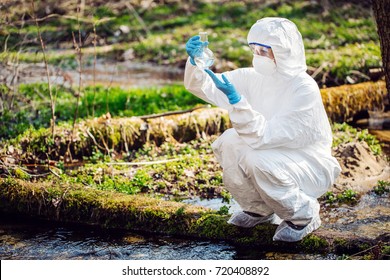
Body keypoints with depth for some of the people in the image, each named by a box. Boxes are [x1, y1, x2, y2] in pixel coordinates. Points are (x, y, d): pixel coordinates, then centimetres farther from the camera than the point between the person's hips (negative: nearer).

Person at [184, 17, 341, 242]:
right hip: (274, 157, 7)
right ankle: (259, 209, 7)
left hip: (311, 167, -7)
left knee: (258, 160, -32)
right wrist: (195, 62, -27)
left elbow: (263, 136, -32)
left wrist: (235, 98, -38)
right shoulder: (254, 78, -6)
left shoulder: (305, 90, -26)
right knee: (229, 142, -16)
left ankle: (304, 216, -6)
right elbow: (205, 86, -7)